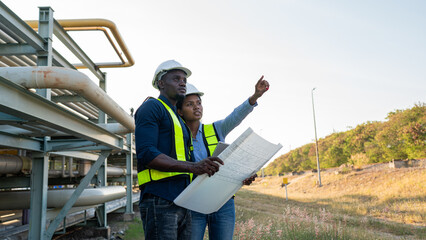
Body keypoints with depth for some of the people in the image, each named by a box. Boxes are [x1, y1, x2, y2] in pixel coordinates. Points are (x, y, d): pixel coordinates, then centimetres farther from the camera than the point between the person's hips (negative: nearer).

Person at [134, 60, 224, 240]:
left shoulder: (179, 119, 27)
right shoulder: (151, 107, 0)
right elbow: (146, 154, -15)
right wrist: (193, 167, -24)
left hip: (182, 201, 8)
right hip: (159, 200, -8)